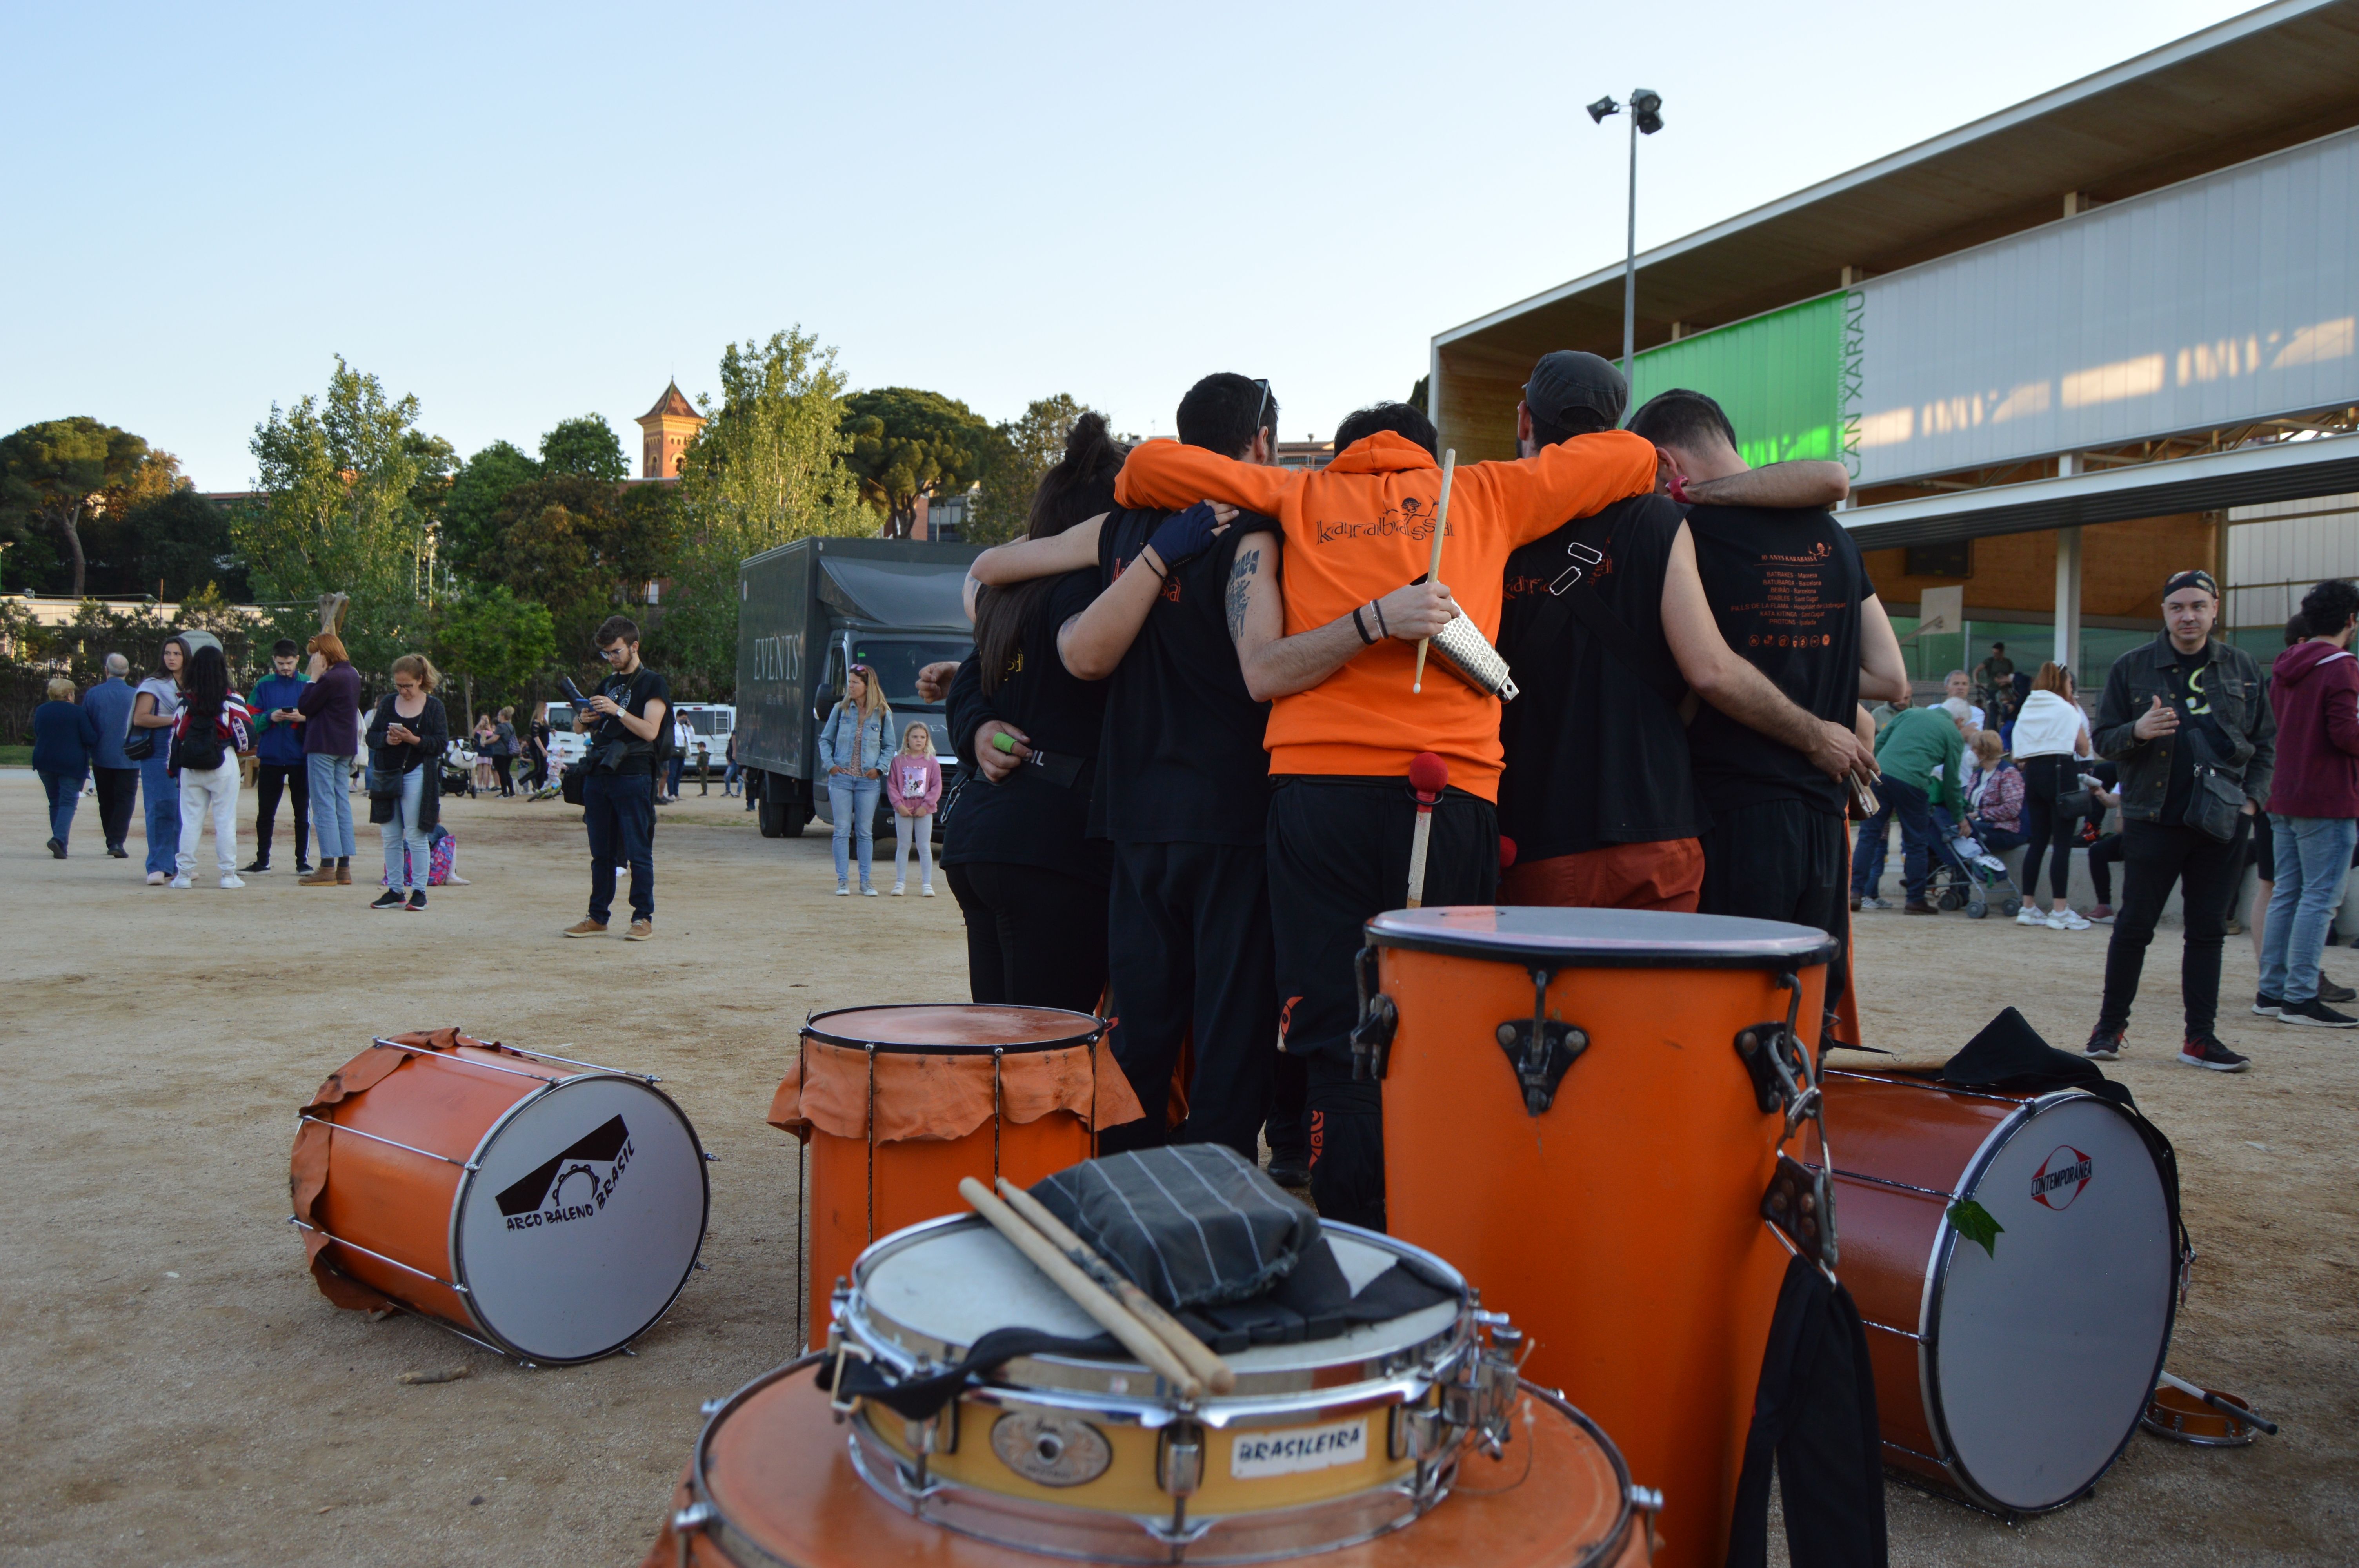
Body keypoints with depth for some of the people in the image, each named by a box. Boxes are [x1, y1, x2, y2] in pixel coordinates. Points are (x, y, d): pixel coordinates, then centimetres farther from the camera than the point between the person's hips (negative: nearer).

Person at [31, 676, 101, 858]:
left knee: (55, 802, 14)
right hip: (72, 764, -5)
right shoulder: (79, 712, -9)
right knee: (68, 802, -4)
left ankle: (61, 847, 13)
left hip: (45, 762, 5)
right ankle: (59, 838, -26)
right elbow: (90, 739, -11)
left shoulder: (40, 711, 6)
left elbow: (36, 736, 15)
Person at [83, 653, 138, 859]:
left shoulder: (93, 694, -2)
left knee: (106, 802, 14)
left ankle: (112, 841, 18)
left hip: (101, 757, 2)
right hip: (128, 759, -2)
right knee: (125, 800, 1)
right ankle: (117, 842, -13)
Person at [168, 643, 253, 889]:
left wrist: (173, 767, 17)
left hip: (190, 765, 3)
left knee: (190, 820, 7)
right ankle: (228, 874, 1)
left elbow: (176, 735, 6)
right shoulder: (231, 700, -5)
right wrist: (243, 749, 15)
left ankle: (183, 873, 9)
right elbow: (246, 733, -7)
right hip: (223, 763, -3)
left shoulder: (186, 700, 3)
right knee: (225, 820, 1)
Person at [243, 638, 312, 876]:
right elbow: (252, 721, 2)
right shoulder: (263, 685, 6)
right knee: (265, 813, 6)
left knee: (303, 813, 3)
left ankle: (303, 861, 9)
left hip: (300, 758, -1)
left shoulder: (308, 685, 4)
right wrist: (270, 717, -16)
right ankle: (262, 861, 15)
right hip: (270, 758, 1)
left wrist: (304, 718, -18)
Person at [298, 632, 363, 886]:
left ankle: (328, 868, -6)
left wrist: (314, 678, -6)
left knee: (324, 806, -5)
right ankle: (344, 867, 10)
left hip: (324, 747, -9)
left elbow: (304, 708, -10)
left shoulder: (331, 679, -17)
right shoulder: (353, 675, 11)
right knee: (343, 805, 9)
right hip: (346, 747, 9)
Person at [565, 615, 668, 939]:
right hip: (598, 776, 6)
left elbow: (650, 731, -11)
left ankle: (643, 918, -1)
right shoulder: (607, 684, 21)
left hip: (633, 777, -6)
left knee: (638, 852, -5)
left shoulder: (653, 684, 1)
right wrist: (582, 719, 0)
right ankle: (598, 917, 14)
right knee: (601, 853, 9)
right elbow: (582, 728, 22)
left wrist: (617, 711, -19)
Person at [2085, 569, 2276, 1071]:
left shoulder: (2241, 667, 8)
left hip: (2222, 822, 3)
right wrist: (2137, 731, -18)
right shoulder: (2132, 668, 1)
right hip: (2153, 819, -2)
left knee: (2208, 930, 6)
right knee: (2135, 925, 0)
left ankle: (2201, 1038, 13)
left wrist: (2252, 796, 3)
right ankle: (2110, 1027, 12)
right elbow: (2103, 739, 3)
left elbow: (2266, 740, 14)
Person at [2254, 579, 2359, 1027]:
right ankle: (2300, 998, -5)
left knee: (2287, 895, 11)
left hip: (2284, 799, 8)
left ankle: (2272, 991, 14)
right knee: (2320, 898, -5)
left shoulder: (2284, 667, 13)